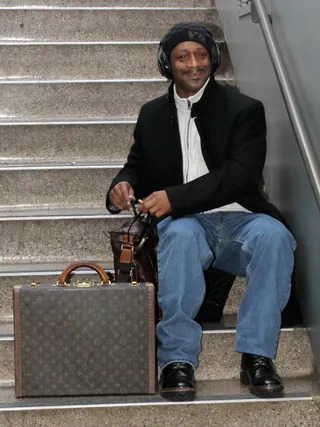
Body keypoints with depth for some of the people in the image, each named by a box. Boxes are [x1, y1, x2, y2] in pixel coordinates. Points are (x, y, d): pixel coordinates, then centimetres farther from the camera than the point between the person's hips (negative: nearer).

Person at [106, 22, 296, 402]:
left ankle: (256, 355, -26)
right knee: (180, 235, -36)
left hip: (239, 218, -1)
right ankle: (177, 360, -35)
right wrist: (123, 186, -4)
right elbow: (136, 168, 23)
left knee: (273, 235, -35)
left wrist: (175, 197, -21)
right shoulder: (152, 114, 17)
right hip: (186, 222, 1)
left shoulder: (244, 110, 4)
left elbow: (239, 175, -10)